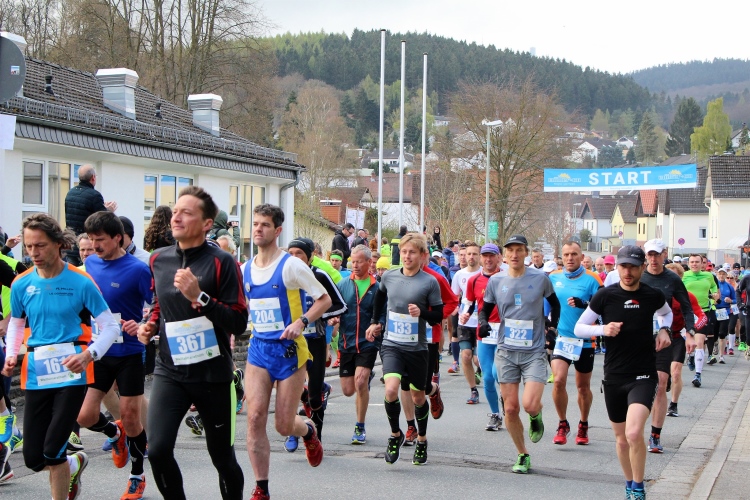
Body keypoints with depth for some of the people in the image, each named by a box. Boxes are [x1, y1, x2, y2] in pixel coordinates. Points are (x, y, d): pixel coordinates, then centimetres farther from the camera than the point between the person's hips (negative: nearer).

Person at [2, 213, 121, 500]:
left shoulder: (80, 282, -8)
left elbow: (111, 327, -4)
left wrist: (89, 354, -20)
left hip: (71, 373, -4)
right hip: (36, 375, 4)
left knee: (52, 453, -9)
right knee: (33, 458, 6)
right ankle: (75, 464, 38)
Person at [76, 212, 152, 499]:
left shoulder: (137, 269, -15)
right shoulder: (89, 264, 2)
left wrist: (142, 326, -29)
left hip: (129, 353, -4)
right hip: (97, 352, 4)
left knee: (131, 418, 4)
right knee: (84, 416, -1)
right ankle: (115, 434, 33)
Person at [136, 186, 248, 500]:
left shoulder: (221, 262, -10)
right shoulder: (159, 259, 6)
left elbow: (239, 322, -15)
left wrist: (199, 297, -24)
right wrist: (150, 325, 5)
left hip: (213, 373, -3)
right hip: (170, 370, 3)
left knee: (222, 457, 7)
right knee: (157, 449, -14)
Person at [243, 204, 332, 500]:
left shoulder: (291, 266, -10)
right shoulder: (245, 270, 7)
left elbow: (325, 300, -8)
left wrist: (301, 322, -22)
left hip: (289, 350, -4)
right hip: (258, 349, 4)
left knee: (284, 425, 1)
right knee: (255, 417, -9)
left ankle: (309, 433, 39)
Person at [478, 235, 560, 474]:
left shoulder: (540, 278, -2)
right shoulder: (496, 281, 2)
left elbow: (554, 303, 16)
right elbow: (485, 309, 11)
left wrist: (552, 325, 9)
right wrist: (483, 322, -8)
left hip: (534, 351, -2)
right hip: (506, 352, 2)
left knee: (530, 405, -18)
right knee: (511, 408, 3)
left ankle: (536, 416, 20)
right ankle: (523, 455, 20)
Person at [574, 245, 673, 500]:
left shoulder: (653, 295, -1)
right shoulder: (605, 296, -4)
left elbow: (666, 313, 24)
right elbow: (579, 328, 2)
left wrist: (664, 330, 3)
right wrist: (603, 329, -16)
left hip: (643, 376, -1)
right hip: (614, 376, 2)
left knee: (634, 433, -21)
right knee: (621, 438, 12)